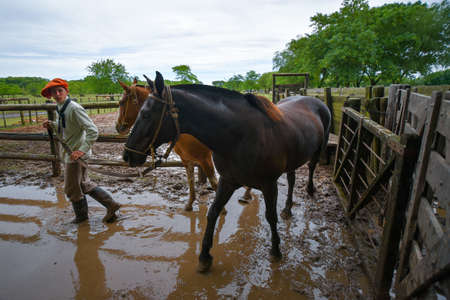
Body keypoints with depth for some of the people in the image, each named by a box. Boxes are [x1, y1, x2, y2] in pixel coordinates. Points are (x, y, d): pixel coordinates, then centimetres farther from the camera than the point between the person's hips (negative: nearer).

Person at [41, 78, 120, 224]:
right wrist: (52, 124, 6)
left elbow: (93, 131, -26)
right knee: (84, 184, 18)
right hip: (69, 153, 9)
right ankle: (110, 204, 25)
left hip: (75, 155, -9)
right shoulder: (60, 108, 8)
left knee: (72, 189, 9)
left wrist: (82, 150, -31)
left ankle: (81, 216, 33)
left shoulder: (74, 108, -21)